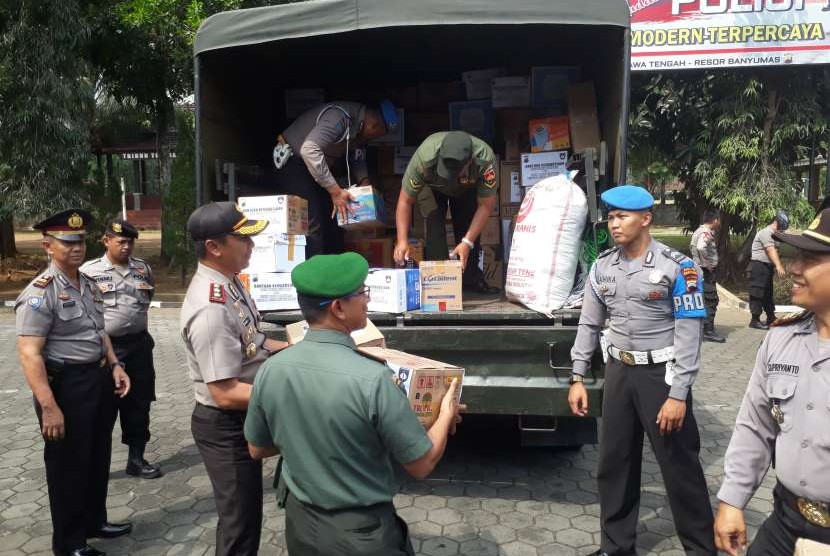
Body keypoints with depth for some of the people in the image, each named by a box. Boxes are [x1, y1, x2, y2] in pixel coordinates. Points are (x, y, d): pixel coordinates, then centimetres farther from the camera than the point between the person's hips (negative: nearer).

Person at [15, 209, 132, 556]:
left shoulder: (89, 285, 9)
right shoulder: (39, 293, -17)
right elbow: (29, 354, -22)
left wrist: (114, 366, 9)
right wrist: (49, 407, -27)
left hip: (98, 378, 8)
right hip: (65, 384, -8)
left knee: (98, 458, 20)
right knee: (68, 467, 7)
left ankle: (95, 521, 40)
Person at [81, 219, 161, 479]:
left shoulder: (143, 268, 5)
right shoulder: (89, 270, -8)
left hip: (139, 344, 4)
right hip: (106, 346, -4)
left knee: (139, 404, 11)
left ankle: (136, 459, 24)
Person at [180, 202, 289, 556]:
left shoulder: (229, 283, 1)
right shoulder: (210, 309, -30)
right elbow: (225, 394, -29)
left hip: (244, 418, 9)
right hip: (225, 426, -9)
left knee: (245, 513, 27)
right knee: (239, 521, 10)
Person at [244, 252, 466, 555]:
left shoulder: (270, 370, -12)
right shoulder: (372, 379, -28)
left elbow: (257, 449, 4)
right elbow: (421, 465, -16)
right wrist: (447, 414, 0)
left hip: (300, 522, 5)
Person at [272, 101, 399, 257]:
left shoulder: (359, 124, -1)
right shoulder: (340, 117, -29)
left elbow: (356, 156, 11)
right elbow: (308, 150, -38)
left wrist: (364, 180, -10)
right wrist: (335, 190, -37)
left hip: (315, 167, 9)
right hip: (292, 162, -9)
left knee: (334, 218, 7)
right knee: (313, 225, -17)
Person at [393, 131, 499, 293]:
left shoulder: (485, 160, -40)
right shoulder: (424, 158, -42)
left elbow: (486, 205, -30)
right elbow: (405, 200, -31)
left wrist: (468, 242, -37)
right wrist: (402, 240, -40)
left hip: (468, 189, 1)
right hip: (431, 187, -1)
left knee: (470, 229, -9)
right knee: (435, 225, -21)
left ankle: (471, 278, 6)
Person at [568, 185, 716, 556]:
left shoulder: (677, 267, -12)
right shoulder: (602, 267, 3)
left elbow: (688, 333, -13)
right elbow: (589, 324, 9)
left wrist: (678, 395, -17)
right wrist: (577, 378, 5)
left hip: (662, 373, -5)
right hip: (619, 371, 5)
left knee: (679, 464, 5)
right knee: (614, 462, 12)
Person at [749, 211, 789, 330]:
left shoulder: (773, 235, 18)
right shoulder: (765, 232, -14)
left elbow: (775, 252, 17)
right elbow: (771, 250, -26)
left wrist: (779, 267, 10)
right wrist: (779, 266, -36)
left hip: (767, 267, 10)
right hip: (759, 266, -10)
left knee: (768, 293, 16)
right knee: (757, 293, -9)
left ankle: (771, 318, 25)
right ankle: (755, 320, -6)